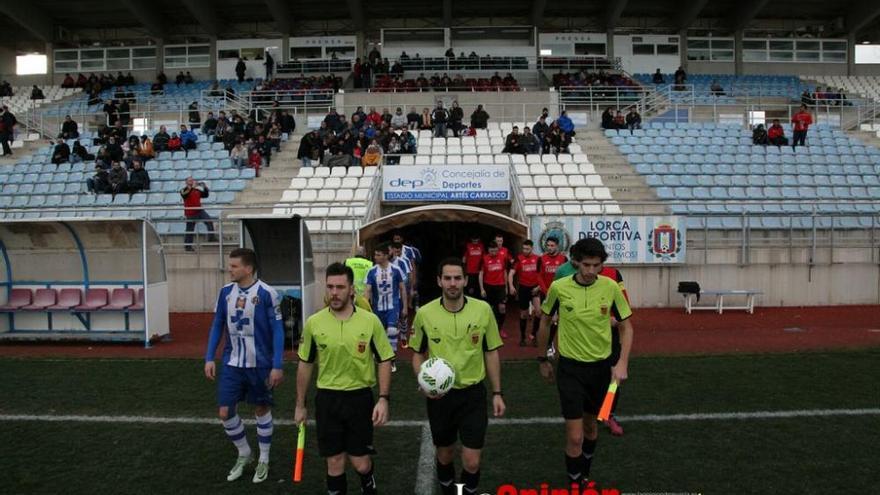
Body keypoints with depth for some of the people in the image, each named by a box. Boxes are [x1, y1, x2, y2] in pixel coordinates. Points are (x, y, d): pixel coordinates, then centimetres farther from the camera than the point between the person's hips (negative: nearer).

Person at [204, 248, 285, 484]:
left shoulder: (266, 294, -15)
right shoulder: (226, 291, 0)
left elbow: (277, 331, -12)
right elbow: (217, 325, 8)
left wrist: (277, 366, -15)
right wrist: (209, 358, 3)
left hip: (259, 364, -4)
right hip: (231, 363, 4)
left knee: (262, 409, 10)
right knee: (224, 412, 5)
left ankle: (264, 460, 29)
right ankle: (244, 453, 29)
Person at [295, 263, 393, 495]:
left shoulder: (370, 321, -8)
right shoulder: (313, 323, -4)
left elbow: (384, 360, -2)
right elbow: (305, 364, 6)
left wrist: (383, 399, -10)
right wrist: (300, 405, 9)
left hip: (360, 397, -1)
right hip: (327, 399, 1)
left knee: (361, 464, 7)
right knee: (335, 464, 8)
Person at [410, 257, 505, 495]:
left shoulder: (483, 309, -9)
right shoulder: (424, 313, -9)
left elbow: (491, 353, 2)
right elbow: (418, 354, 4)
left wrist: (497, 393, 2)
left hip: (473, 393, 0)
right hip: (439, 394, 1)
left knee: (472, 463, 0)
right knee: (445, 455, 17)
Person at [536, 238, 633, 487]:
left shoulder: (611, 287, -9)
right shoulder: (559, 287, -12)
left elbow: (626, 327, 1)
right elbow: (545, 322, 4)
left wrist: (622, 363, -10)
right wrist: (543, 359, 10)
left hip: (601, 366, 2)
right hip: (570, 367, -2)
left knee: (590, 424, 21)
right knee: (575, 437, -5)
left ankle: (585, 475, 44)